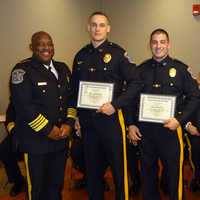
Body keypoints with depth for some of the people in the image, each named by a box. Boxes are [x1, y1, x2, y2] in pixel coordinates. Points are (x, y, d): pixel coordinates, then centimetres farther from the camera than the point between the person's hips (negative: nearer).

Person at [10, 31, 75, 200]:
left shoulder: (63, 68, 11)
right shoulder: (23, 70, -9)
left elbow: (71, 98, 11)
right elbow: (23, 105, -17)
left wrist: (69, 123, -4)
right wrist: (48, 130, -16)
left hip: (61, 138, 6)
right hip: (35, 140, -5)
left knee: (56, 184, 17)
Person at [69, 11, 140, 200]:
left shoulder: (117, 52, -5)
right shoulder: (81, 56, 8)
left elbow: (134, 83, -8)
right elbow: (74, 88, 15)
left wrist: (115, 105, -18)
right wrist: (75, 116, 10)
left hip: (111, 119, -4)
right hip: (87, 121, 4)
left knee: (118, 166, 6)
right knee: (92, 168, 15)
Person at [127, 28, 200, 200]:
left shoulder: (180, 68, 0)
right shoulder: (141, 70, 8)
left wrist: (179, 120, -12)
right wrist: (131, 125, 3)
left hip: (170, 128, -3)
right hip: (144, 129, 3)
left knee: (174, 172, 3)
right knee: (147, 171, 14)